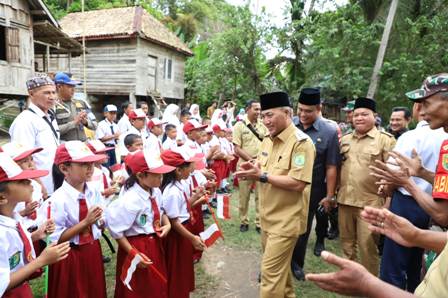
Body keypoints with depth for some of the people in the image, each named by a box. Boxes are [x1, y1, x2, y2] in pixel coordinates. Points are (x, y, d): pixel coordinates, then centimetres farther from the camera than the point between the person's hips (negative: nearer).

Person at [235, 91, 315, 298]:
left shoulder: (301, 142, -18)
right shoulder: (267, 141, 8)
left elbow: (298, 184, -25)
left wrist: (262, 176, -24)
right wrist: (252, 170, -7)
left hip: (286, 219, -8)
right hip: (268, 217, 8)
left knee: (270, 272, -2)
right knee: (279, 268, 24)